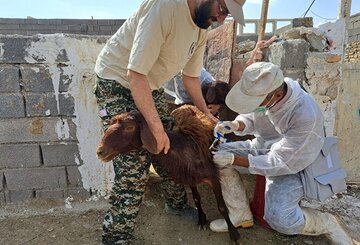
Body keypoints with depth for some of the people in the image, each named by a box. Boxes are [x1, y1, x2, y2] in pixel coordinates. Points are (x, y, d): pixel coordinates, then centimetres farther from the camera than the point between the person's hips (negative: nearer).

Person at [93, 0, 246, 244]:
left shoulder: (202, 28, 0)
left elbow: (191, 76, 11)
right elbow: (135, 74, -32)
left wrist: (207, 114, 9)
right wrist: (156, 128, -28)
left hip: (151, 88, 8)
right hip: (117, 83, -7)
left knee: (169, 148, 9)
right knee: (134, 163, -12)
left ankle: (177, 204, 34)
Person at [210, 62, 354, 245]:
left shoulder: (305, 115, -37)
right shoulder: (263, 91, -20)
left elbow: (281, 162, -28)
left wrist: (234, 159, -31)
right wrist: (234, 125, -23)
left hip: (292, 164, -6)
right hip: (262, 148, 7)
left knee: (278, 219, -24)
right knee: (219, 154, -11)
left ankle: (326, 223, 10)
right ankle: (240, 214, 5)